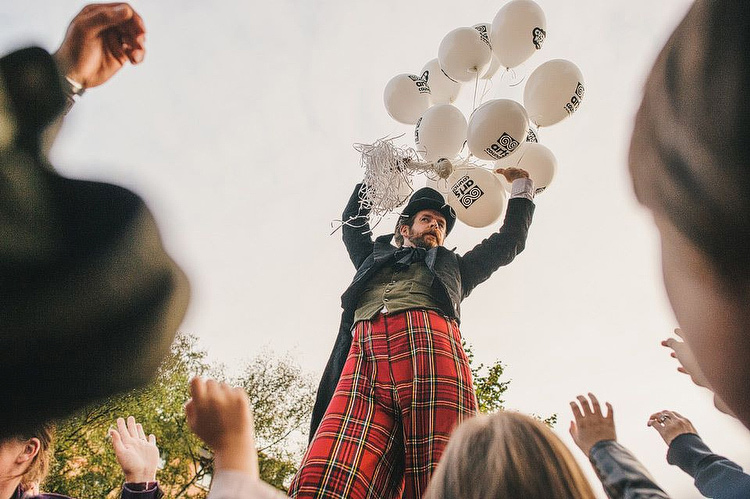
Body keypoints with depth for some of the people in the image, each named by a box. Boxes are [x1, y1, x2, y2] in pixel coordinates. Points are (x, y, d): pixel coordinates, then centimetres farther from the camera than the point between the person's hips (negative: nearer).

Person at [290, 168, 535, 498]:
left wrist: (521, 185, 52)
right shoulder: (376, 256, 41)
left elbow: (510, 240, 45)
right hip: (364, 352, 1)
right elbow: (352, 222, 54)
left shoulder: (453, 265, 40)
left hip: (429, 343, 0)